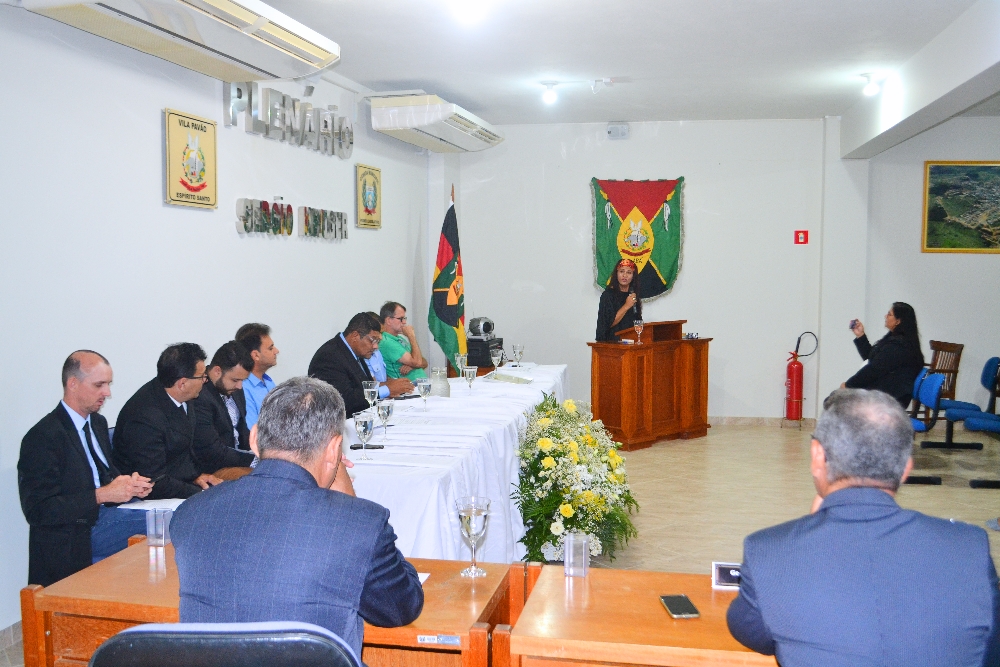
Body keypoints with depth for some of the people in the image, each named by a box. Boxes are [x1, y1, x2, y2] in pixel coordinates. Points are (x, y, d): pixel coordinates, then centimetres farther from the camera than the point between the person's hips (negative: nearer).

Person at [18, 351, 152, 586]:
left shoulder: (98, 423, 13)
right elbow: (38, 511, -17)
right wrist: (101, 495, -24)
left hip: (103, 516, 8)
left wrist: (129, 484, -2)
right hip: (72, 539, -8)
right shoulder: (42, 438, -13)